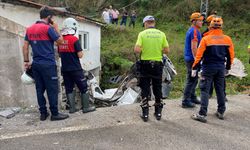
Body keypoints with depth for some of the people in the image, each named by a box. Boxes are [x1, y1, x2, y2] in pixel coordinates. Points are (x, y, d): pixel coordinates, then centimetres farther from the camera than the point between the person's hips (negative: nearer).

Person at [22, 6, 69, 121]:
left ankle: (43, 113, 17)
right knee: (52, 89, 0)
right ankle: (55, 114, 5)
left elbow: (25, 46, 11)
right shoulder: (48, 28, -10)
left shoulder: (29, 29, 12)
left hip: (36, 64, 7)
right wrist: (56, 28, 6)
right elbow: (60, 41, -4)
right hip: (48, 64, -7)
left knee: (40, 89, 10)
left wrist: (26, 61, 14)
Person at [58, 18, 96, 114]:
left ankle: (72, 108, 17)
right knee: (83, 87, 6)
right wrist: (81, 52, 5)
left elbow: (60, 54, 13)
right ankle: (86, 107, 11)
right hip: (75, 69, -6)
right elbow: (80, 55, -15)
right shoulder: (74, 39, -14)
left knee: (69, 88, 12)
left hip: (65, 69, 6)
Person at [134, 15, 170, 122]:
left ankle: (145, 114, 11)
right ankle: (158, 112, 23)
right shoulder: (161, 34, 0)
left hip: (145, 64, -2)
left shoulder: (142, 34, -7)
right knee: (157, 88, 14)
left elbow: (137, 50, -16)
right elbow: (167, 50, -1)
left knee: (145, 89, 7)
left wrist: (143, 50, 5)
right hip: (158, 64, 2)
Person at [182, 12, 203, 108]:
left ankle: (192, 98, 29)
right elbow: (194, 48, -22)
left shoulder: (191, 30, 17)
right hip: (192, 59, -10)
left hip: (189, 58, 10)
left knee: (194, 79, 18)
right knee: (191, 80, -5)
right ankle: (185, 101, 0)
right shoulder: (195, 31, -15)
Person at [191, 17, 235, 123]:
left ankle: (202, 114, -3)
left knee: (205, 90, -1)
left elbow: (199, 55, -11)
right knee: (220, 90, 16)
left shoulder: (206, 39, -10)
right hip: (221, 68, 4)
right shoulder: (227, 39, 3)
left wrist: (194, 68, -4)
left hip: (208, 68, -4)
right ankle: (221, 112, 27)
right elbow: (231, 56, 10)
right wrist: (228, 67, 23)